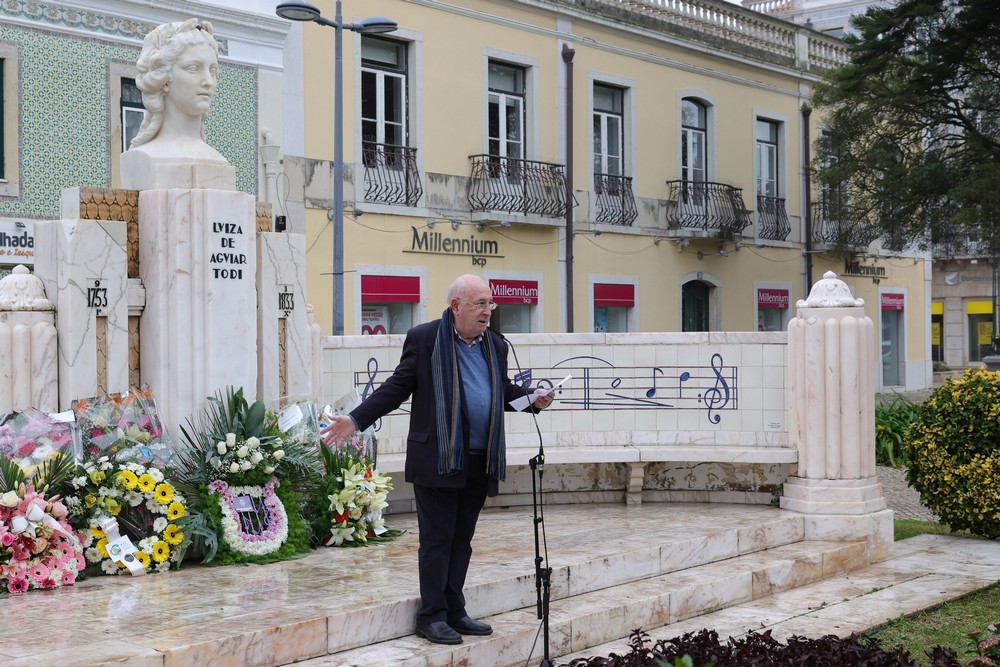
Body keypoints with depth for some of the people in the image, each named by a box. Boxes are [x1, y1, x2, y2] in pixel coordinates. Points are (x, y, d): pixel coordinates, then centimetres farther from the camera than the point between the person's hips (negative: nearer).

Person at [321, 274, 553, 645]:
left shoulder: (495, 346, 12)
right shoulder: (424, 339, -4)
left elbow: (503, 390, 22)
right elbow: (397, 388, -2)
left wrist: (532, 399, 3)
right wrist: (356, 420, -9)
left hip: (480, 463, 6)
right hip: (437, 460, -5)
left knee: (462, 540, 12)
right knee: (436, 540, -1)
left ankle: (453, 612, 21)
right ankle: (432, 618, 7)